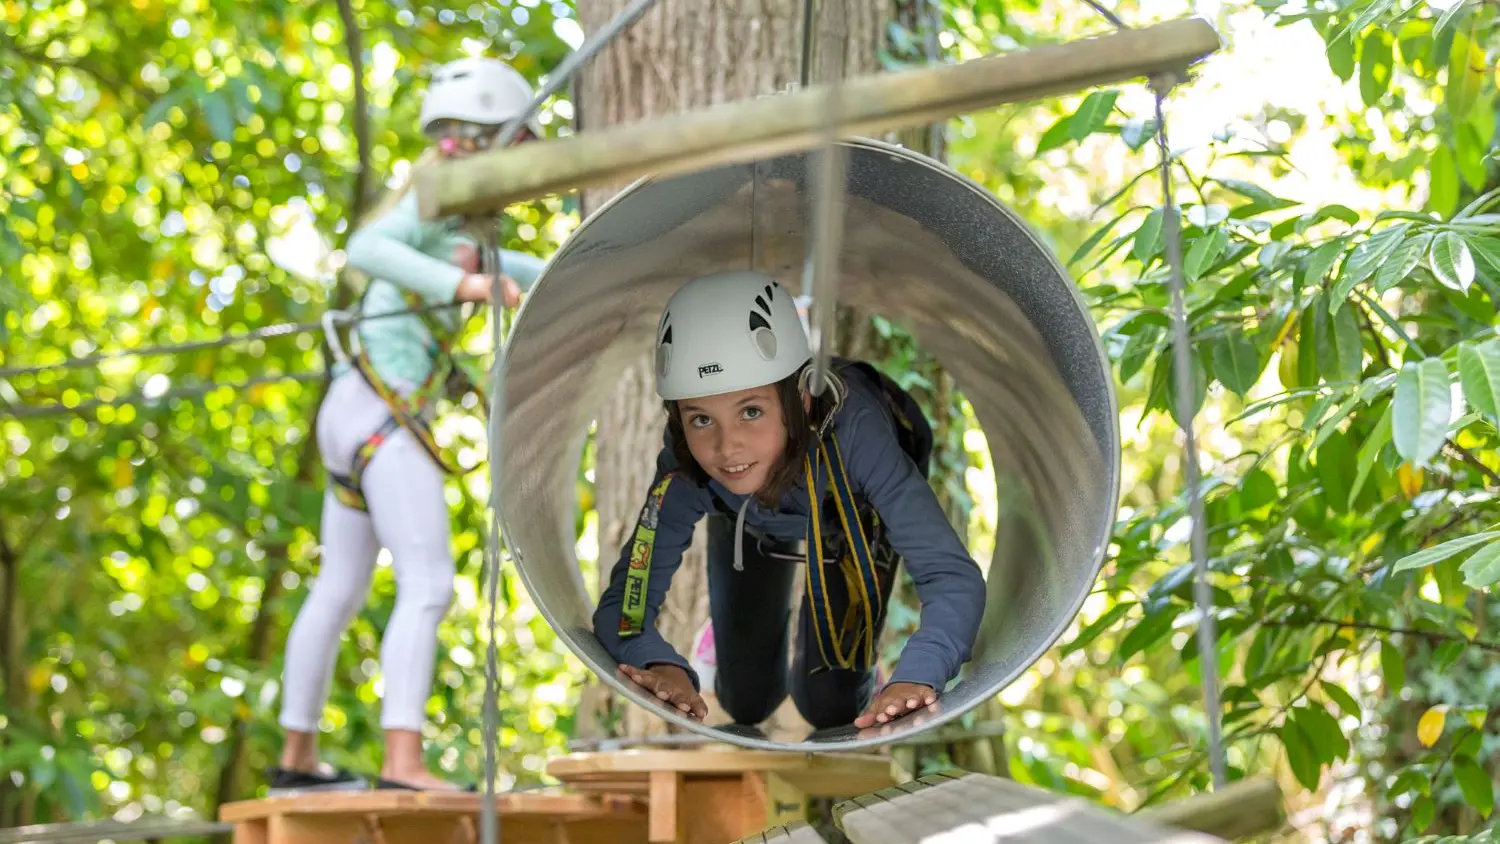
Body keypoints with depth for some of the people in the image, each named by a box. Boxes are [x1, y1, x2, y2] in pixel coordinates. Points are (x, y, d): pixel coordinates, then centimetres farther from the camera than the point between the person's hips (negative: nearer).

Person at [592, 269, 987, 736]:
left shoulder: (850, 428, -48)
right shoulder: (685, 465, -40)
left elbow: (954, 576, -51)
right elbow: (624, 597, -37)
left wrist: (915, 677, -69)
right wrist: (660, 664, -59)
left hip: (858, 516, -1)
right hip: (751, 525, 2)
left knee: (829, 704, -2)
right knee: (746, 702, 8)